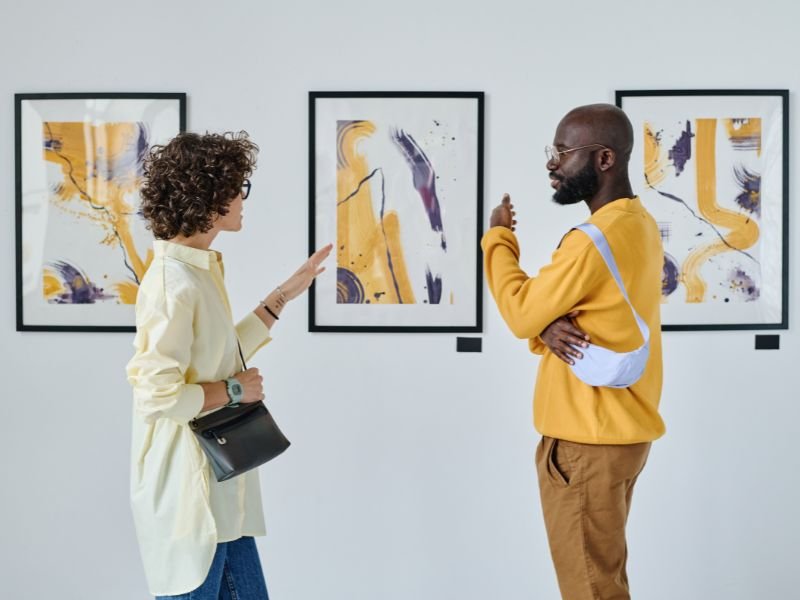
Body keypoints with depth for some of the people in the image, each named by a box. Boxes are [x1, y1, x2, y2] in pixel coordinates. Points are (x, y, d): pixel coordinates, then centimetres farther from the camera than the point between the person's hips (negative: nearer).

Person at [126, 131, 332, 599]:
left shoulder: (201, 269, 8)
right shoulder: (175, 284, -22)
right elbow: (157, 397, -26)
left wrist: (284, 296, 16)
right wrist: (233, 391, -14)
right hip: (188, 490, -10)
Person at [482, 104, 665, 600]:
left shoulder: (596, 239, -23)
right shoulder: (639, 224, 9)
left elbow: (521, 313, -13)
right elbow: (547, 309, 10)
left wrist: (499, 235, -1)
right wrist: (549, 328, -13)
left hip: (587, 438, -10)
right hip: (619, 427, 10)